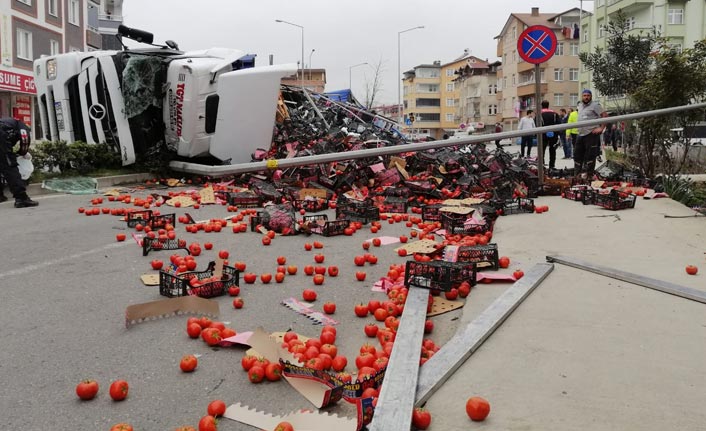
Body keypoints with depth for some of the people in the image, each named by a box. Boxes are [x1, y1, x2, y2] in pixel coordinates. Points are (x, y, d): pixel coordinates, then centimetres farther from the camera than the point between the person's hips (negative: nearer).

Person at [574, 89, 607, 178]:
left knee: (590, 156, -4)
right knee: (577, 154, 11)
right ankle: (579, 173, 21)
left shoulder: (595, 105, -7)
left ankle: (589, 174, 1)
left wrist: (601, 128, -18)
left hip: (591, 134, -8)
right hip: (581, 134, 8)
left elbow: (605, 115, -12)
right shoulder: (580, 105, 16)